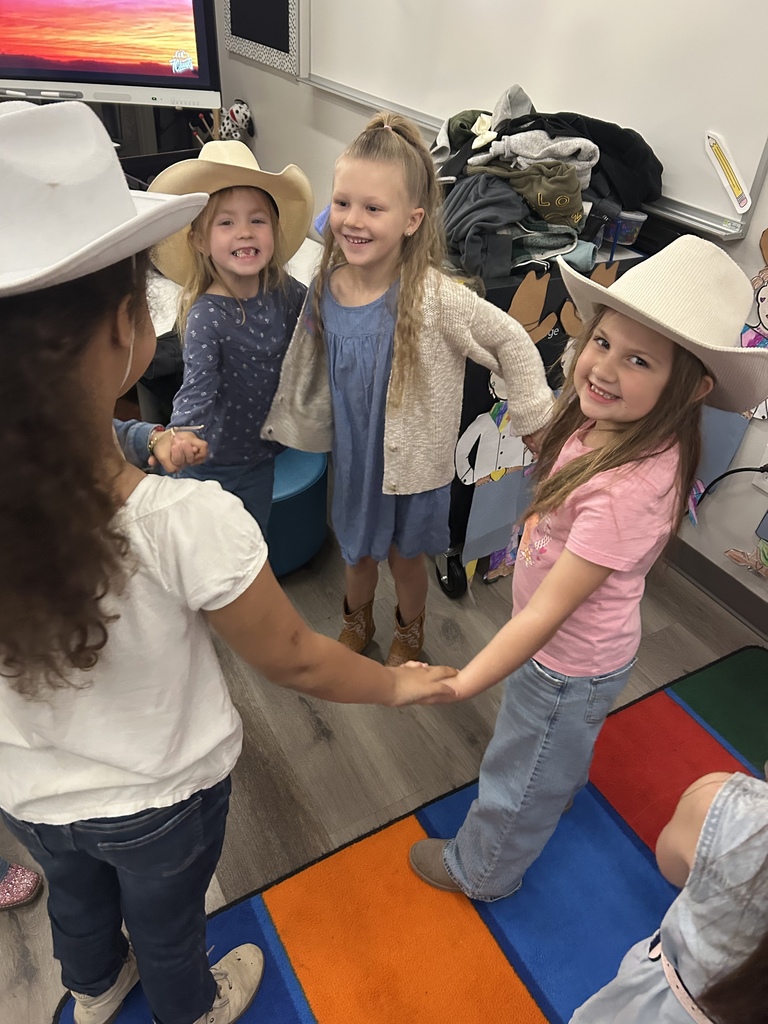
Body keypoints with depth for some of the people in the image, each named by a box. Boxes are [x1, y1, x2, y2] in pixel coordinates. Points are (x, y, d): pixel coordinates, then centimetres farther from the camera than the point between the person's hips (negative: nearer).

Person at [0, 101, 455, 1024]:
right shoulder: (186, 522, -39)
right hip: (157, 803, -3)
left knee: (75, 898, 36)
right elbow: (296, 663, -23)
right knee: (165, 921, 29)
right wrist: (398, 686, -5)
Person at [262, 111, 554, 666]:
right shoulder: (325, 288, -11)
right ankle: (358, 622, 55)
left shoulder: (434, 296, -25)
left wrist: (535, 419, -11)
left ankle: (410, 631, 50)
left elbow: (512, 344, -15)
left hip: (415, 460, -3)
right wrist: (286, 424, 15)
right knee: (357, 550, 23)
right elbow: (307, 369, 6)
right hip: (353, 453, 4)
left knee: (406, 554, 18)